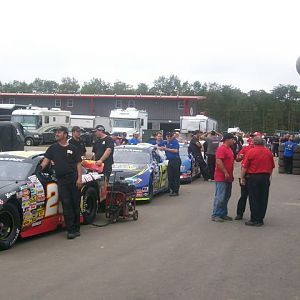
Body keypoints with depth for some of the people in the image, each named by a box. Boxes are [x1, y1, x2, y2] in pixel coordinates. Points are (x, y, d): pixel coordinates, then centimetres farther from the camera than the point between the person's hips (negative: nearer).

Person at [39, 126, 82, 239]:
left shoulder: (73, 148, 7)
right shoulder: (53, 148, 11)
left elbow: (78, 164, 5)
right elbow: (46, 160, 4)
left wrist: (79, 178, -5)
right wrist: (40, 167, -14)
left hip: (74, 180, 0)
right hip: (61, 181, 0)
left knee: (76, 204, 4)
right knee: (66, 205, -5)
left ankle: (76, 228, 16)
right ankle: (71, 230, -3)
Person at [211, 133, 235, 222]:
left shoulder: (229, 149, 17)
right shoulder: (221, 149, -14)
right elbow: (218, 161, -23)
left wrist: (231, 174, 21)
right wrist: (225, 173, -22)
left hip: (228, 178, 10)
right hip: (221, 177, -10)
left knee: (226, 197, 12)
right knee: (220, 197, -8)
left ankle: (223, 214, 19)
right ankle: (215, 215, -2)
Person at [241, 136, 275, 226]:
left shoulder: (251, 151, -9)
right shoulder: (269, 152, 4)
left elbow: (244, 167, -10)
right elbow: (272, 167, 12)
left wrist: (242, 178, 0)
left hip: (253, 177, -4)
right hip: (265, 177, 4)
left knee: (254, 199, 2)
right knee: (263, 199, 10)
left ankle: (254, 220, 4)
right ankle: (260, 219, 16)